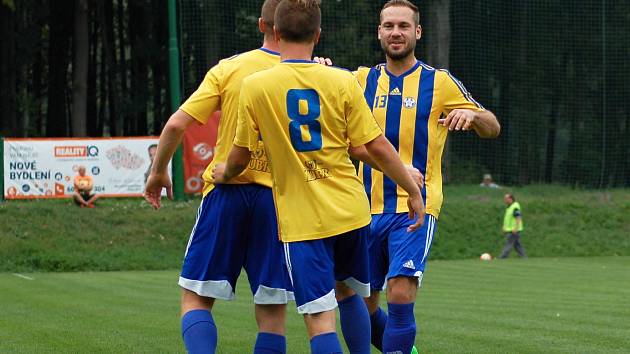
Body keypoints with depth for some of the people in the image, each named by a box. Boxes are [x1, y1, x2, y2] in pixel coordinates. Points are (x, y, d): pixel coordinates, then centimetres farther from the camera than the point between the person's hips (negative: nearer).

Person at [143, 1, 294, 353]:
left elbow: (176, 125, -5)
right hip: (279, 196, 0)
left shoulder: (228, 68, -1)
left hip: (226, 191, 0)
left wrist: (158, 172, 9)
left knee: (196, 298, 6)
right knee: (272, 313, 6)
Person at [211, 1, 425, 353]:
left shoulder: (255, 86, -7)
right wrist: (413, 190, 9)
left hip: (301, 219, -3)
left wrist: (225, 174, 25)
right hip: (351, 210, 3)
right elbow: (377, 146, -3)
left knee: (320, 319, -5)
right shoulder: (342, 80, -4)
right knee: (349, 293, 26)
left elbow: (242, 155, 2)